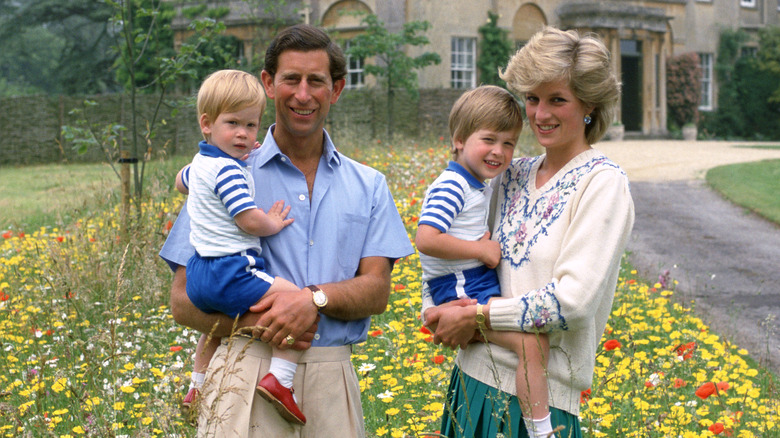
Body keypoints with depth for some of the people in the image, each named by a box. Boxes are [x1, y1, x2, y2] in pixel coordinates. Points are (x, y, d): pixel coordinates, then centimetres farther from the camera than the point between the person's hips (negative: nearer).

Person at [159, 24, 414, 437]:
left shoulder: (368, 186, 13)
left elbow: (377, 290, 5)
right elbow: (184, 302, 2)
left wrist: (316, 298, -15)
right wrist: (252, 322, -16)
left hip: (332, 379, 2)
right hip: (249, 371, -2)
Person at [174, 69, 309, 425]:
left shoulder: (200, 163, 15)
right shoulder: (229, 171, -16)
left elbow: (180, 181, 39)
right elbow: (250, 221, -21)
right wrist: (274, 223, 0)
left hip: (200, 277, 10)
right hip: (231, 272, -10)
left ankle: (198, 386, 49)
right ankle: (279, 380, -24)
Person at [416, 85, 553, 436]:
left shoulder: (478, 187, 16)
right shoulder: (450, 187, -15)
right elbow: (426, 239, -26)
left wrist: (489, 244, 10)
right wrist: (482, 249, -18)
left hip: (479, 284, 11)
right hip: (458, 292, -11)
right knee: (532, 341, -24)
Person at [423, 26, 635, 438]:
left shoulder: (602, 183, -9)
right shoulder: (513, 175, 10)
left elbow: (574, 299, -18)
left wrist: (476, 315, -14)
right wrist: (434, 310, -4)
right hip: (474, 374, 6)